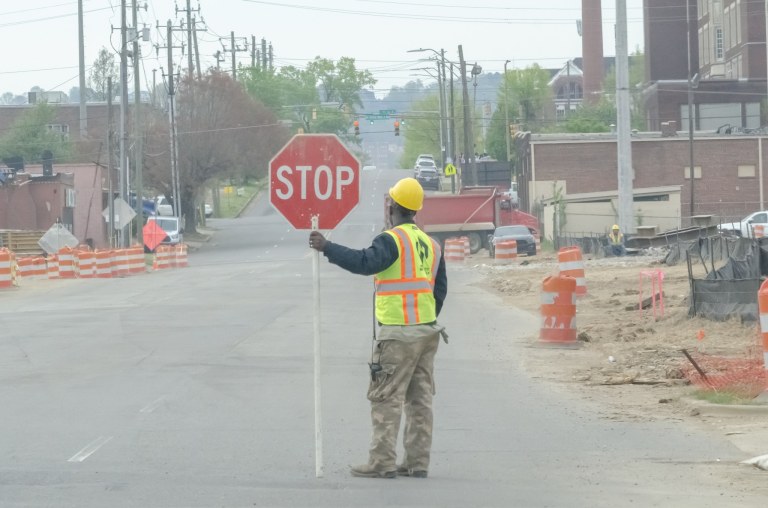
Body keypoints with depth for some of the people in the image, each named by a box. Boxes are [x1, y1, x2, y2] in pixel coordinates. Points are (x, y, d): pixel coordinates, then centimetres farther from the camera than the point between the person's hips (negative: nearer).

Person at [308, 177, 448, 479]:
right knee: (419, 399, 10)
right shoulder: (430, 244, 14)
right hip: (427, 330, 8)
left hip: (397, 333, -8)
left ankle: (382, 463, -5)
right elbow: (440, 290, 17)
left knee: (387, 398, -4)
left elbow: (365, 262, -27)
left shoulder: (392, 240, -12)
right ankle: (417, 462, 11)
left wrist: (327, 248, -22)